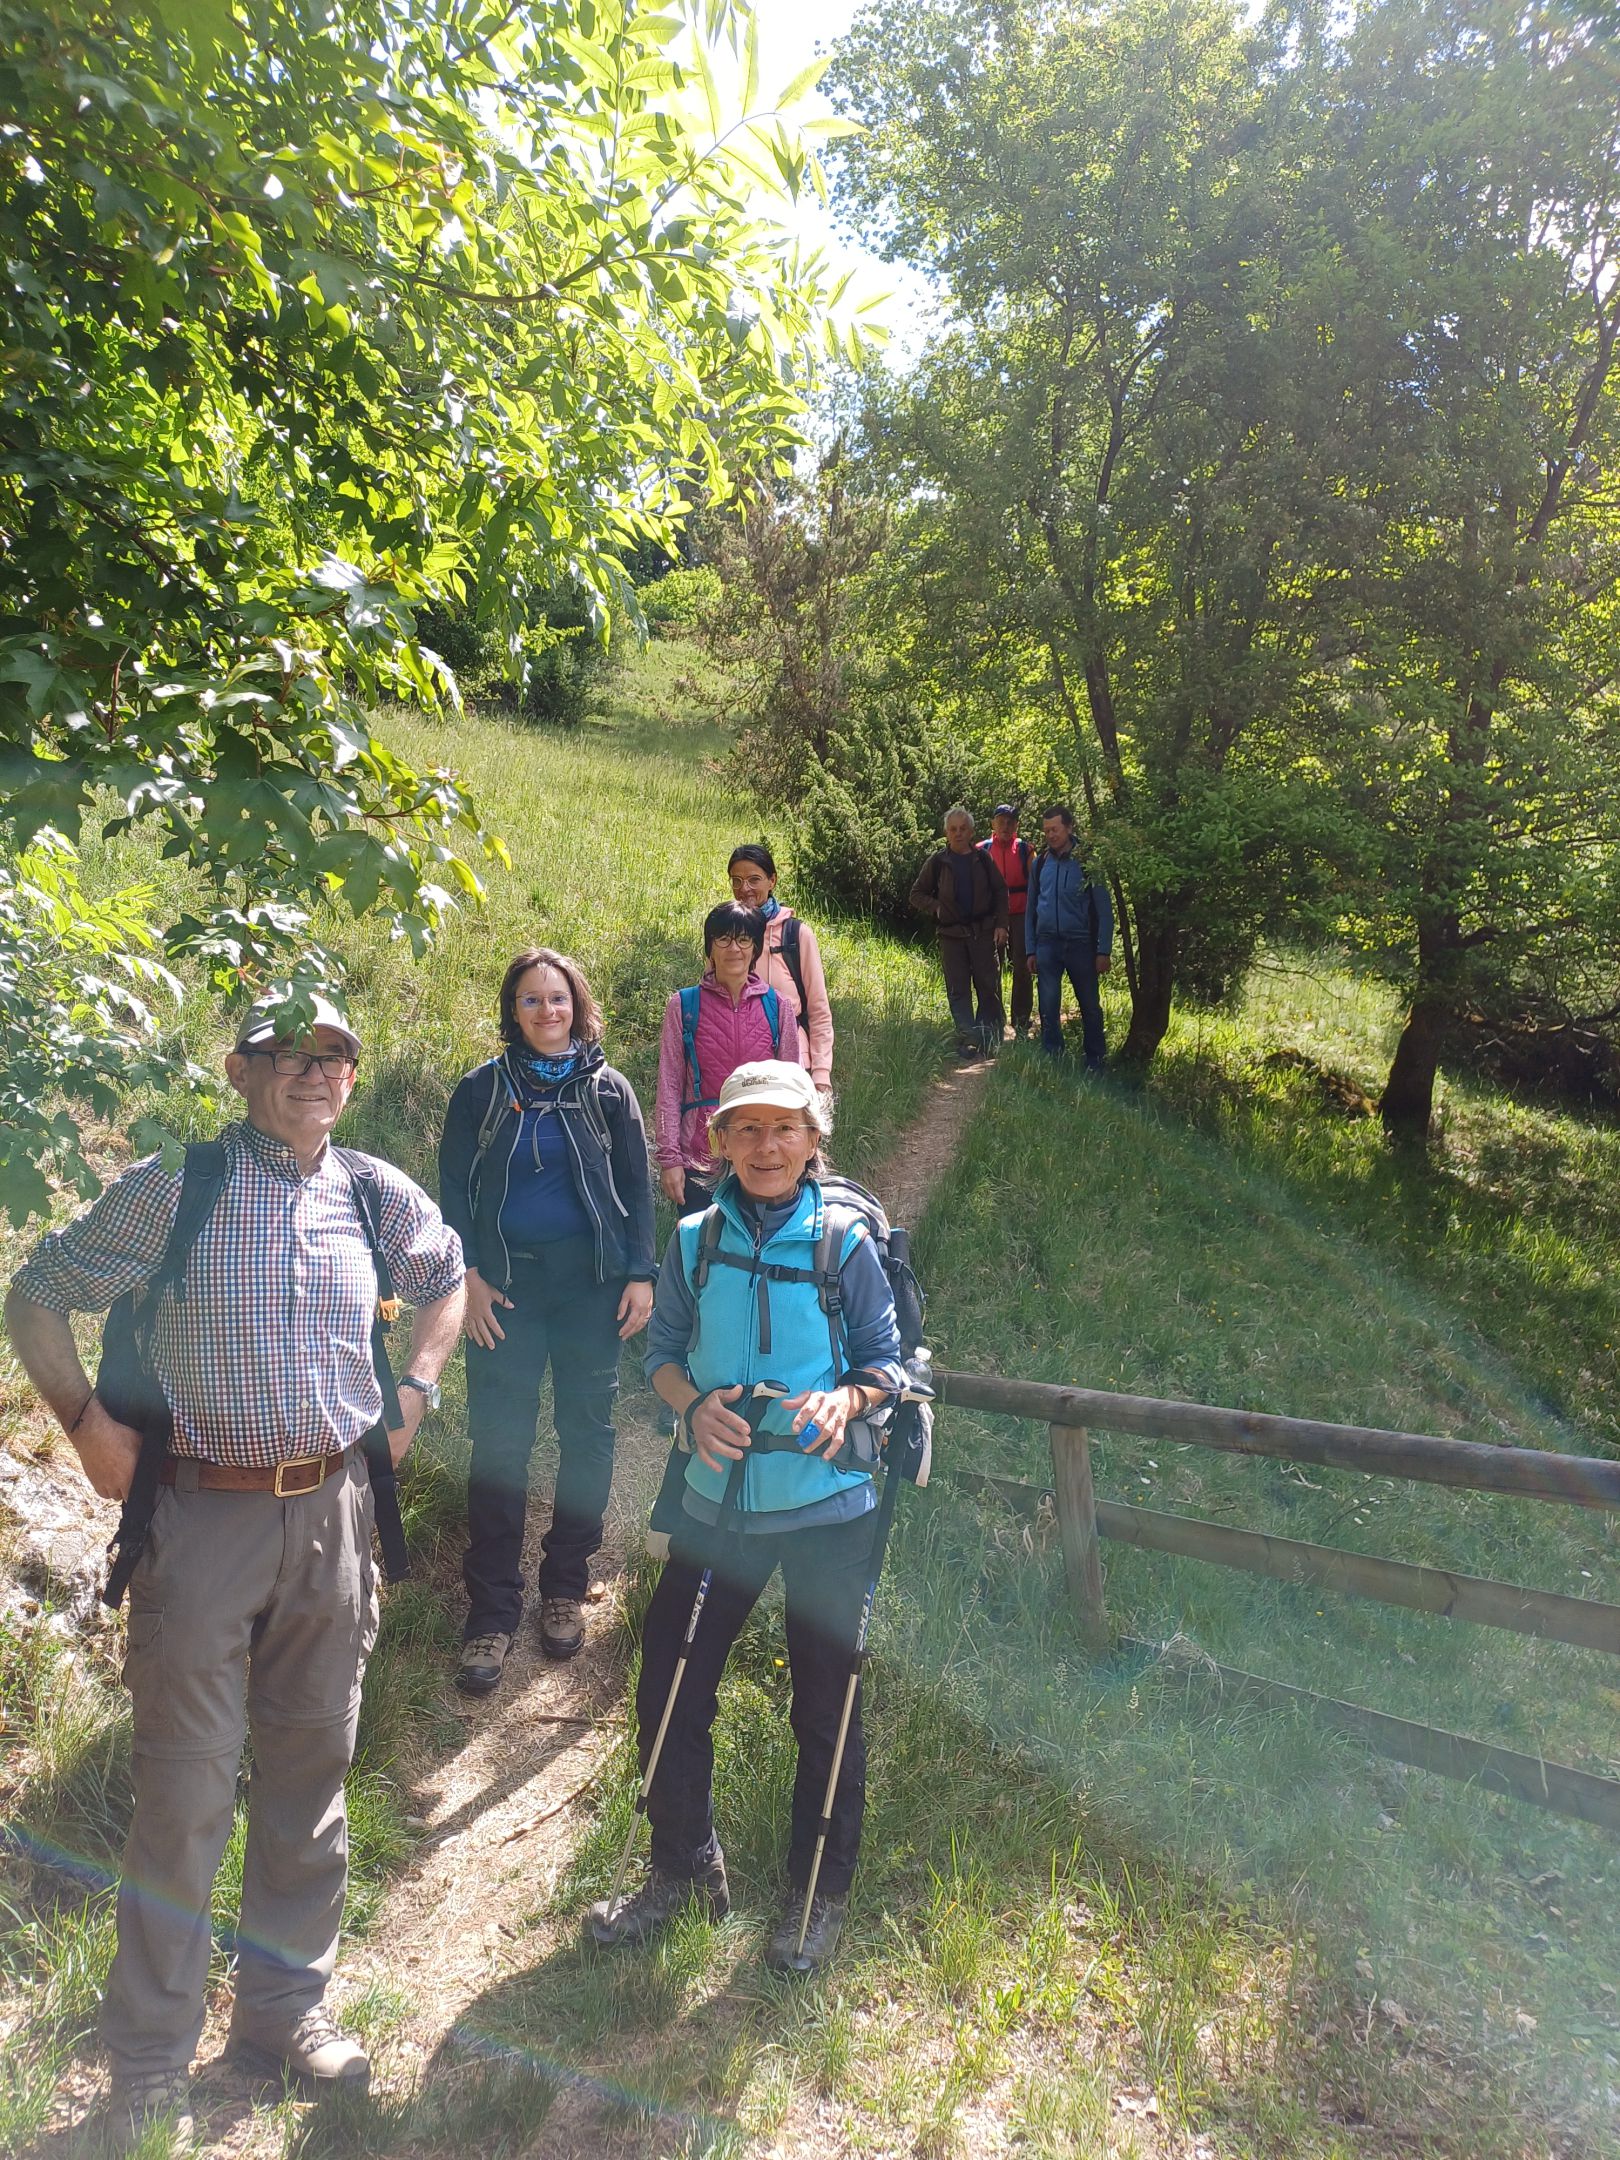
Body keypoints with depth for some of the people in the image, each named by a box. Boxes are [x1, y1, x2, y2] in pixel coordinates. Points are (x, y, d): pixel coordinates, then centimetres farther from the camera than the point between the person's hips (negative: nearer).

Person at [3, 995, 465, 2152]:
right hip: (206, 1514, -4)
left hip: (334, 1509, 4)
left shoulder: (379, 1194, 2)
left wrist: (414, 1390, 9)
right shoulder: (174, 1187, -9)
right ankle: (149, 2067, 22)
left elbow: (446, 1277, 21)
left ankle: (287, 2007, 35)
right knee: (186, 1791, 3)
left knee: (311, 1770, 15)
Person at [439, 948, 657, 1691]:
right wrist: (467, 1276, -6)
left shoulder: (607, 1089, 4)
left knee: (586, 1433, 8)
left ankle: (565, 1587, 25)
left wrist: (641, 1275, -1)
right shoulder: (482, 1088, 2)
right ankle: (491, 1611, 9)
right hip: (507, 1286, -1)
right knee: (499, 1441, -1)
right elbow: (453, 1188, 4)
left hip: (591, 1281, 1)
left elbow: (637, 1187, 7)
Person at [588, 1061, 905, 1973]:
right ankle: (684, 1865, 35)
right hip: (718, 1498, 3)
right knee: (670, 1689, 10)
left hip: (825, 1505, -3)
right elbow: (663, 1350, 7)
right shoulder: (695, 1241, 2)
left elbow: (887, 1359, -1)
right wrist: (696, 1405, -13)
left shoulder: (846, 1245, -6)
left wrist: (845, 1399, -22)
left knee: (825, 1707, 9)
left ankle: (821, 1892, 32)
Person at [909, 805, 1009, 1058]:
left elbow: (1000, 892, 10)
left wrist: (1001, 924, 1)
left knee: (989, 985, 0)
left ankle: (990, 1038, 8)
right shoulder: (937, 862, 3)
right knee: (958, 990, -3)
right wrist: (936, 907, -5)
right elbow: (917, 894, 11)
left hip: (983, 932, 0)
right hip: (951, 934, 0)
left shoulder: (982, 859, 5)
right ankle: (968, 1039, -5)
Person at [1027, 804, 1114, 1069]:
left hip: (1080, 944, -3)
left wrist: (1104, 950, -9)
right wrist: (1031, 950, 9)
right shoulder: (1039, 864, 8)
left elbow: (1103, 909, -4)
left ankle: (1095, 1065, 14)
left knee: (1090, 1007, 4)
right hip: (1047, 945, 3)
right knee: (1048, 1009, 2)